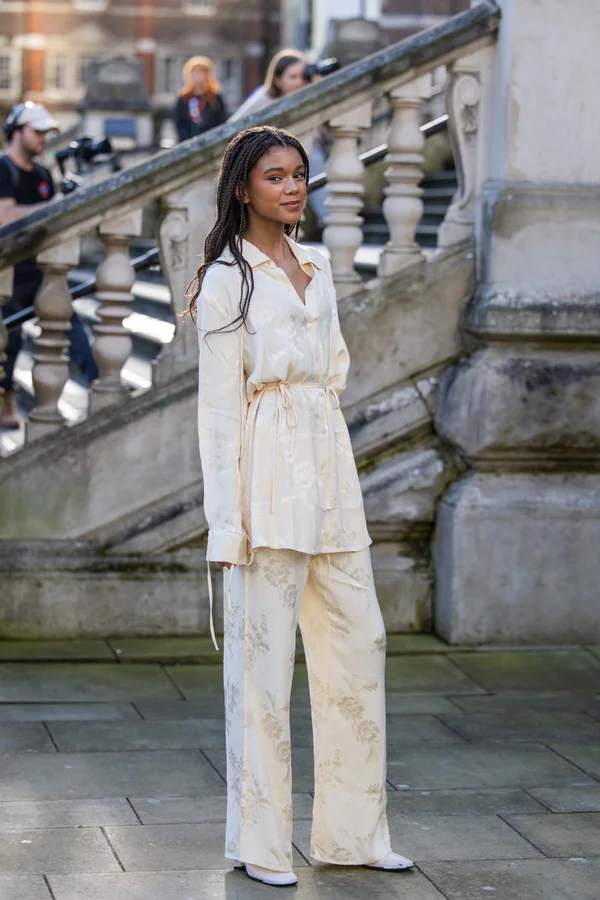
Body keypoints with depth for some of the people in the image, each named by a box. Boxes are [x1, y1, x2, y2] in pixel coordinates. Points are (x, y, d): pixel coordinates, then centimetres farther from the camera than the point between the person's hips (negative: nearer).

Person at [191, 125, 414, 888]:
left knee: (359, 644, 7)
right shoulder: (227, 279, -4)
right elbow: (218, 404, -8)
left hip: (329, 472, 7)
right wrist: (227, 520, -13)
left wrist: (337, 478, 15)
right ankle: (259, 844, 8)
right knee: (263, 658, -2)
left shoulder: (316, 271, 16)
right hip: (268, 475, -7)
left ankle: (352, 832, 17)